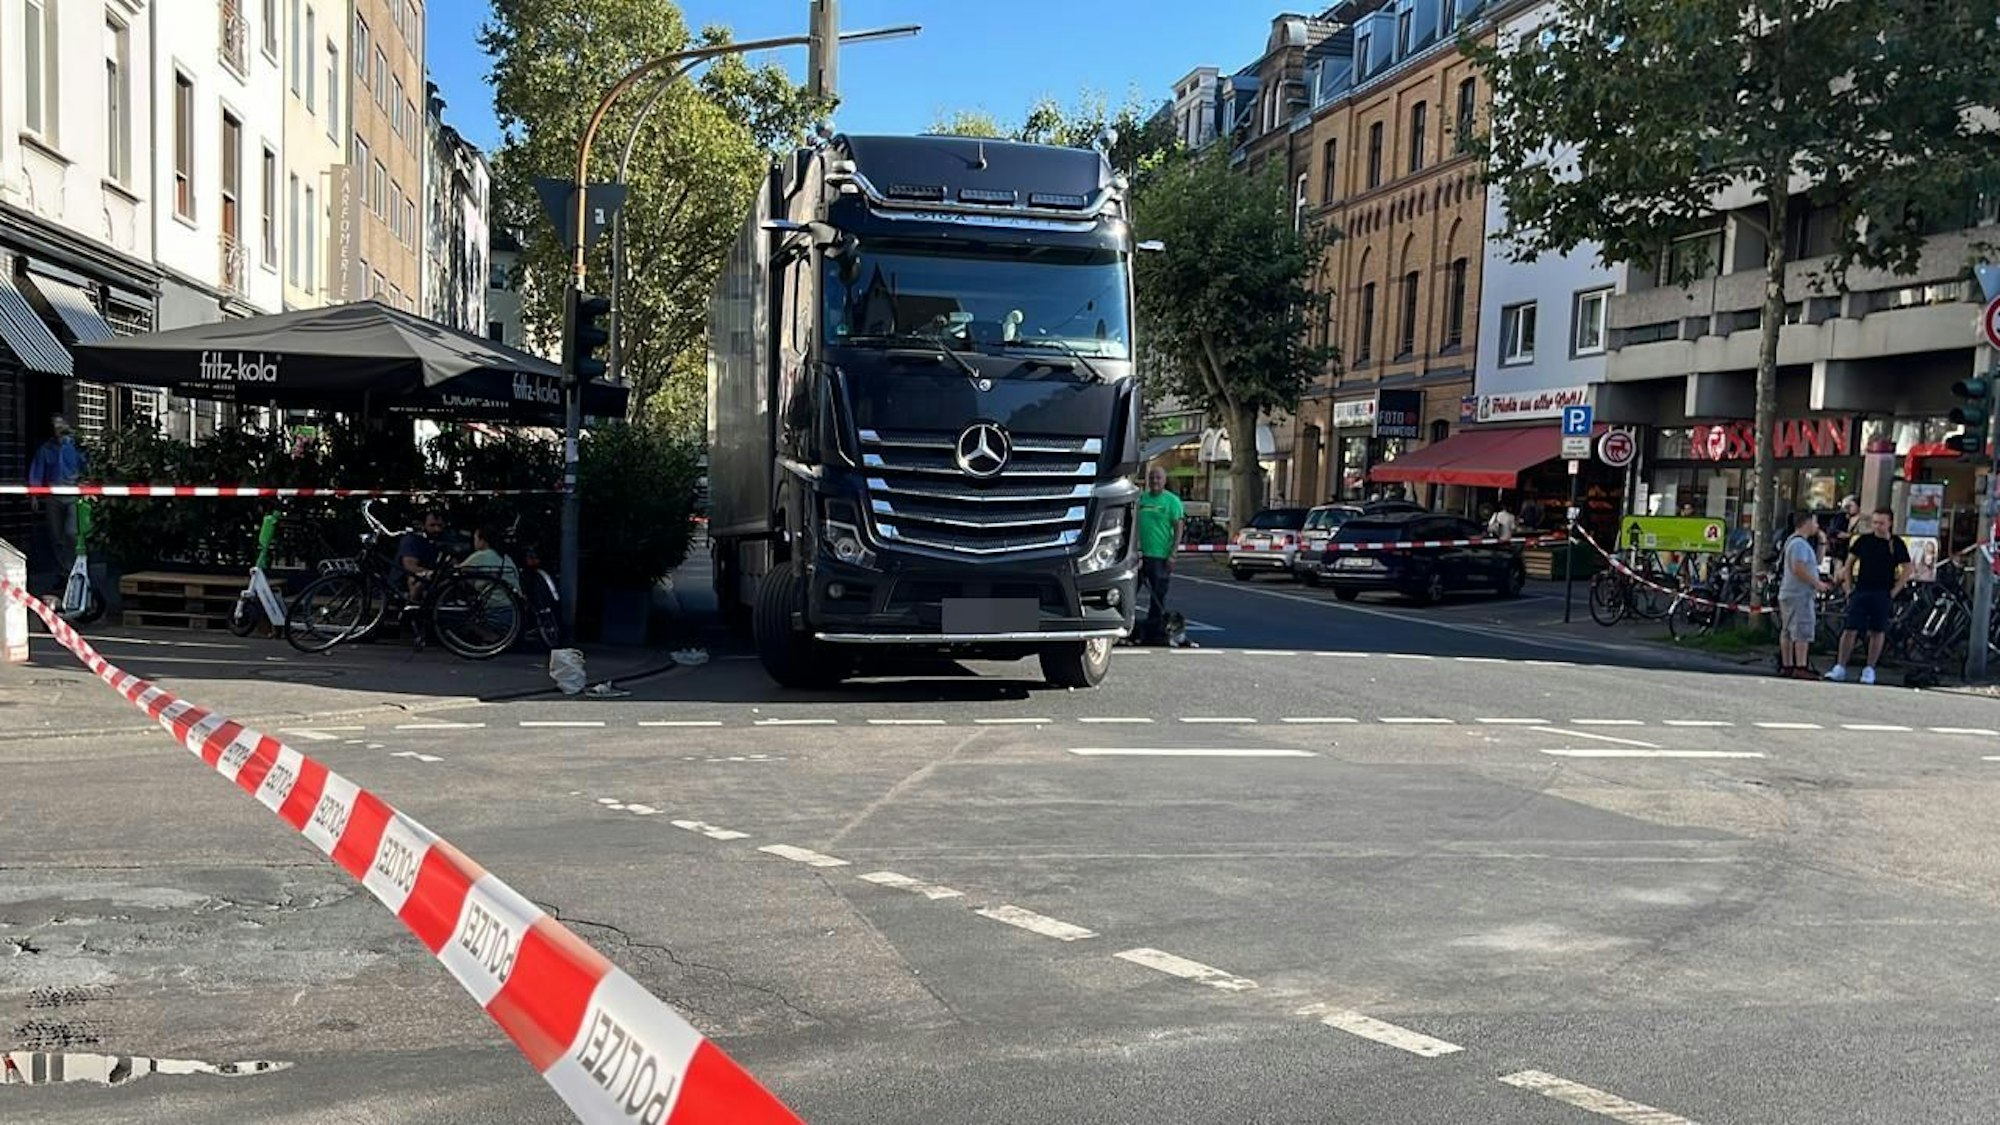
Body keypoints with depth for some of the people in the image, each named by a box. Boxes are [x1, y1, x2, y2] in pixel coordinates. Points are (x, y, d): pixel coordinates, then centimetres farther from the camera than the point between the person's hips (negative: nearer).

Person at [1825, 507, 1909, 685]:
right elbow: (1849, 564, 11)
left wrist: (1894, 591, -3)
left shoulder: (1896, 544, 2)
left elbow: (1906, 570, 6)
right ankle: (1840, 667, -1)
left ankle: (1869, 670, 12)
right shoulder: (1863, 540, 4)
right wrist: (1849, 587, 4)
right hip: (1861, 591, 0)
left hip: (1883, 595, 0)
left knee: (1877, 632, 4)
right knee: (1850, 629, -4)